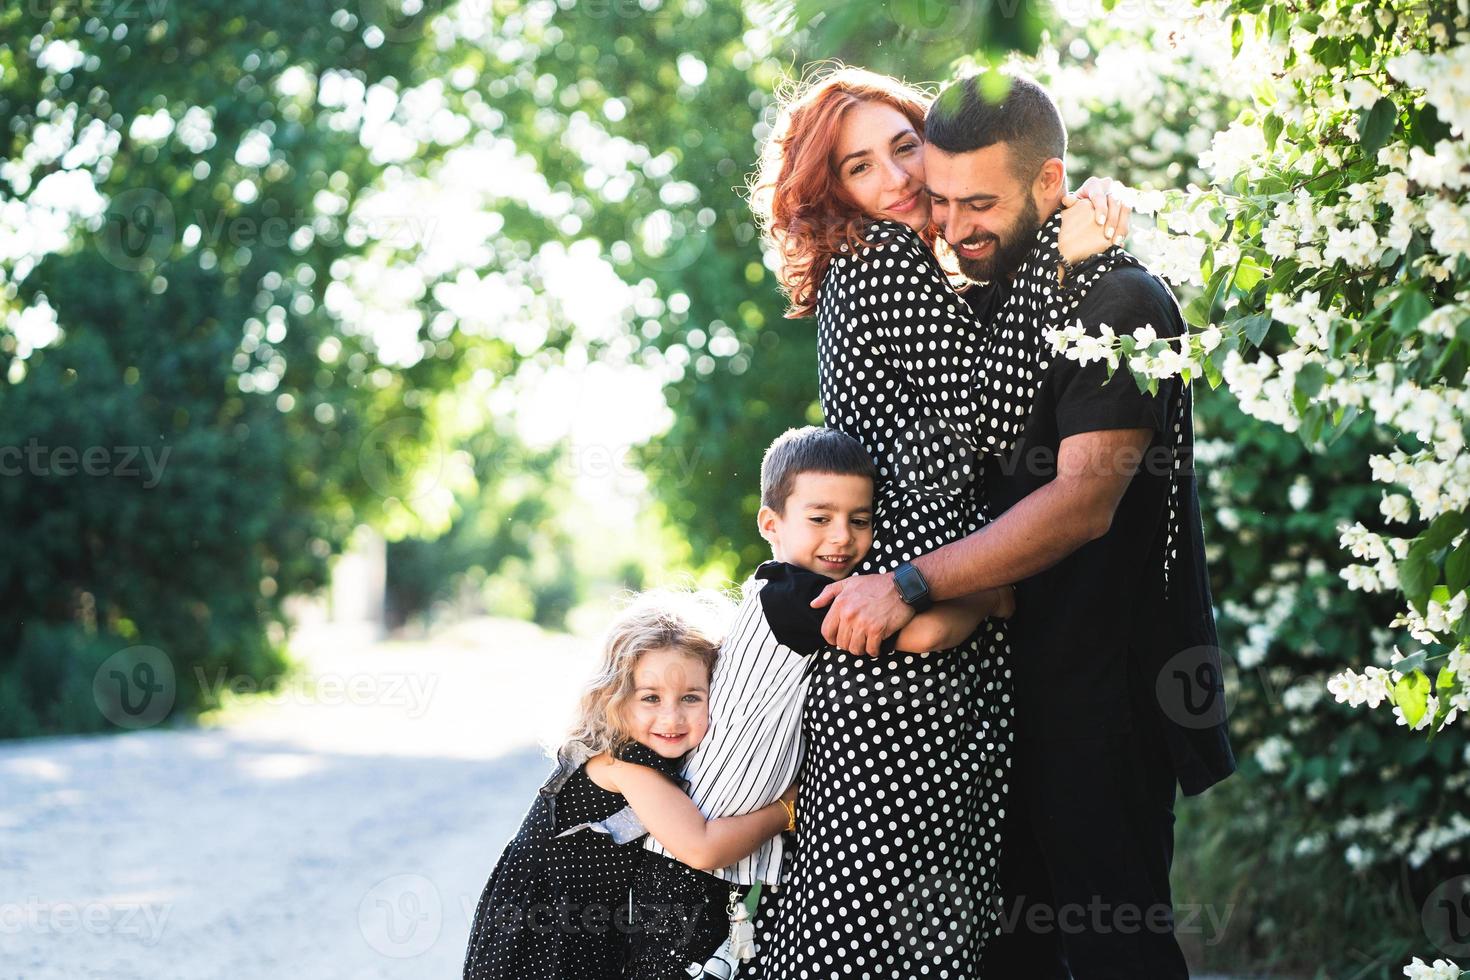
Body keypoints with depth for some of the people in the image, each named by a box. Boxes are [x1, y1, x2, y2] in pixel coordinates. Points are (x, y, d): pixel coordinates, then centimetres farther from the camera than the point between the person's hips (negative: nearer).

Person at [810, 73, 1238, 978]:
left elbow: (1084, 499, -24)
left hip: (1099, 686, -8)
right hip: (994, 673, 8)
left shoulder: (1120, 306, -15)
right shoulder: (979, 295, 11)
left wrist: (914, 586, -28)